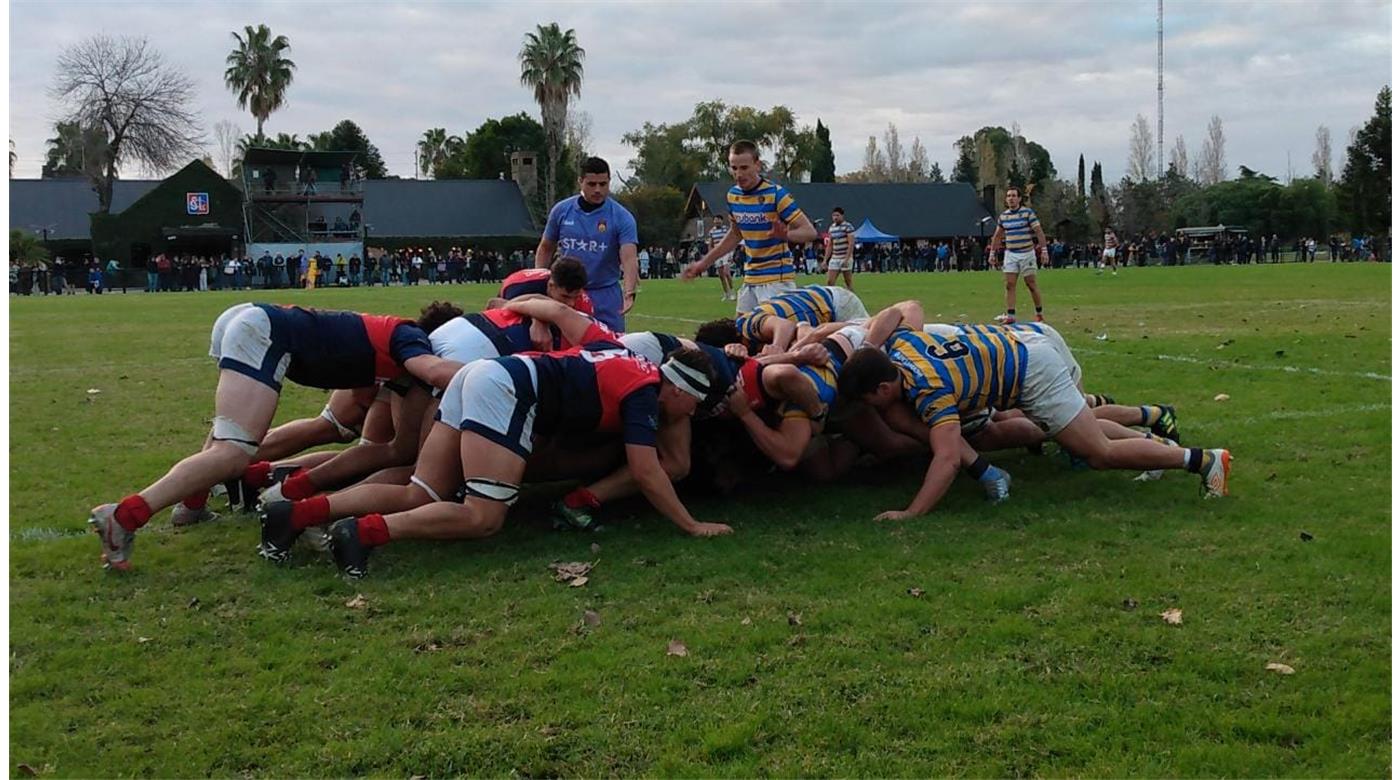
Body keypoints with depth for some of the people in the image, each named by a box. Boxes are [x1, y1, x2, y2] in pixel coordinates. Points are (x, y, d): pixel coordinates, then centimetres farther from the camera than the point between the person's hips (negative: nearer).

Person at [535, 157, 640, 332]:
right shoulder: (561, 211, 1)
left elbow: (629, 259, -18)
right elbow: (545, 249, 13)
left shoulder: (622, 217, -8)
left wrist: (629, 294, -33)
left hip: (606, 297, -2)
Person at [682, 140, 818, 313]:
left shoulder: (776, 194, -15)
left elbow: (810, 231, -16)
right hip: (750, 278, 7)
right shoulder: (733, 195, 5)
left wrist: (786, 234, -37)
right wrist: (704, 263, 21)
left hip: (777, 279, -7)